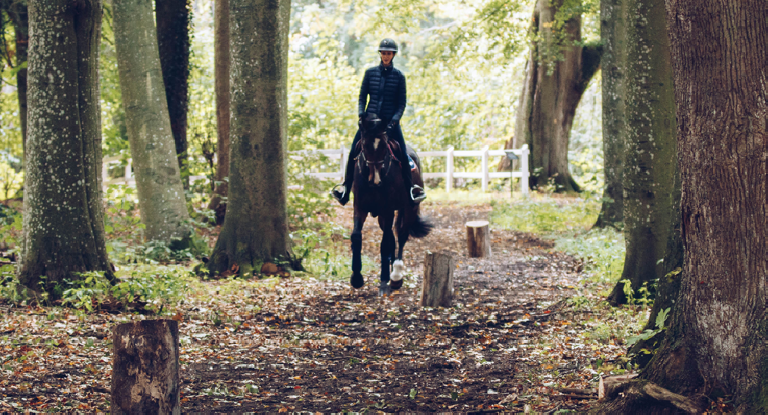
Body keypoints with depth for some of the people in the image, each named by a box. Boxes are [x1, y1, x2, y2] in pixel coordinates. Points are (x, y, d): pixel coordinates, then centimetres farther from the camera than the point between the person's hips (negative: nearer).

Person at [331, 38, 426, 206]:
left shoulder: (398, 76, 2)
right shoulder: (370, 72, 6)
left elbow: (401, 102, 2)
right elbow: (362, 96, 9)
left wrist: (395, 118, -14)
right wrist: (361, 113, -7)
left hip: (390, 121, -2)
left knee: (402, 154, -12)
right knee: (353, 152, -6)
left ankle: (411, 189, 0)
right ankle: (345, 189, 3)